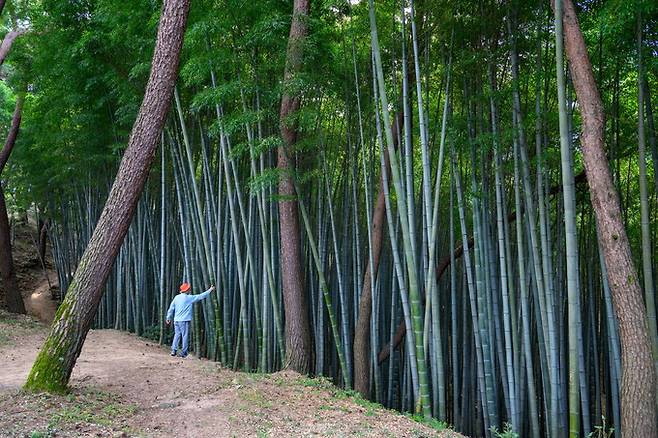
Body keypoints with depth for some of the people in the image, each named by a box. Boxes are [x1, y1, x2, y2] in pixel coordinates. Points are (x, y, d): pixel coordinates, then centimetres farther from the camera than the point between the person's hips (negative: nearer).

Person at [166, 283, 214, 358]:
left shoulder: (176, 297, 7)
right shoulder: (189, 298, -9)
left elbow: (171, 308, 10)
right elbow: (200, 296, -4)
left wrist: (168, 318, 19)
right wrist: (210, 290, 4)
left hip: (176, 320, 6)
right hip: (184, 320, -6)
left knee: (177, 335, 12)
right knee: (185, 336, 1)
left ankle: (173, 350, 7)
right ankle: (183, 352, 4)